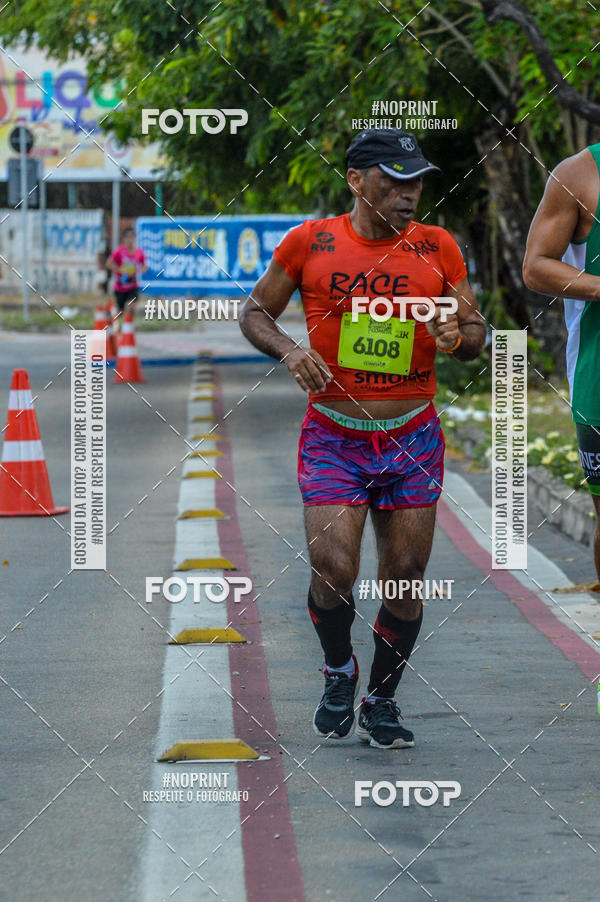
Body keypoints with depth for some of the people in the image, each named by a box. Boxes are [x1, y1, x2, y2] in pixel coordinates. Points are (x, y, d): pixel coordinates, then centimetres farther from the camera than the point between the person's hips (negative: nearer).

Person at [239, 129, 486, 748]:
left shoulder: (437, 248, 3)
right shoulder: (310, 242, -1)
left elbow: (476, 330, 10)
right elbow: (254, 312, 9)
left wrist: (459, 337, -13)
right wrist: (288, 350, -11)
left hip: (413, 438, 2)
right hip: (333, 436, -2)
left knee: (405, 580, 4)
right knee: (332, 571, -14)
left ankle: (381, 699, 26)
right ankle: (338, 671, 17)